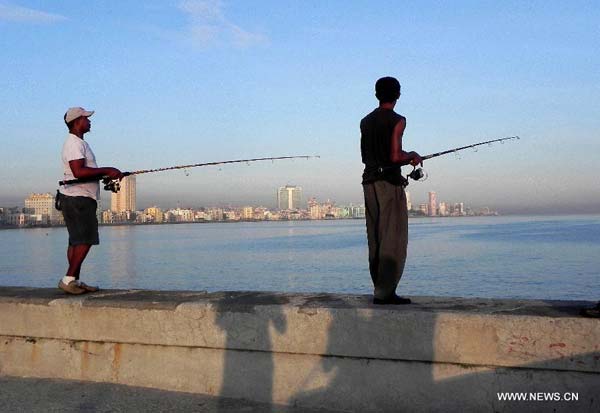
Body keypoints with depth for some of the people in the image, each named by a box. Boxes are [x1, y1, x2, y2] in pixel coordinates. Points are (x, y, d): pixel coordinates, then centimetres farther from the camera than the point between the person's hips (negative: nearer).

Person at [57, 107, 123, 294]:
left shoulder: (80, 143, 21)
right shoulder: (74, 144, -13)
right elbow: (78, 171, -25)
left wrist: (106, 175, 12)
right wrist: (106, 171, -21)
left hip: (80, 200, 11)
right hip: (77, 199, -11)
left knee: (77, 241, 9)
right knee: (85, 240, -11)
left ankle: (75, 281, 12)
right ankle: (68, 279, -9)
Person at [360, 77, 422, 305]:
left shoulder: (366, 121, 14)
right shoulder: (397, 121, -8)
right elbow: (395, 156, -17)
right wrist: (412, 156, 4)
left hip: (369, 181, 7)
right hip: (390, 183, -7)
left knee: (375, 239, 9)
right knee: (393, 239, -4)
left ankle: (381, 289, 12)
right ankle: (384, 292, -8)